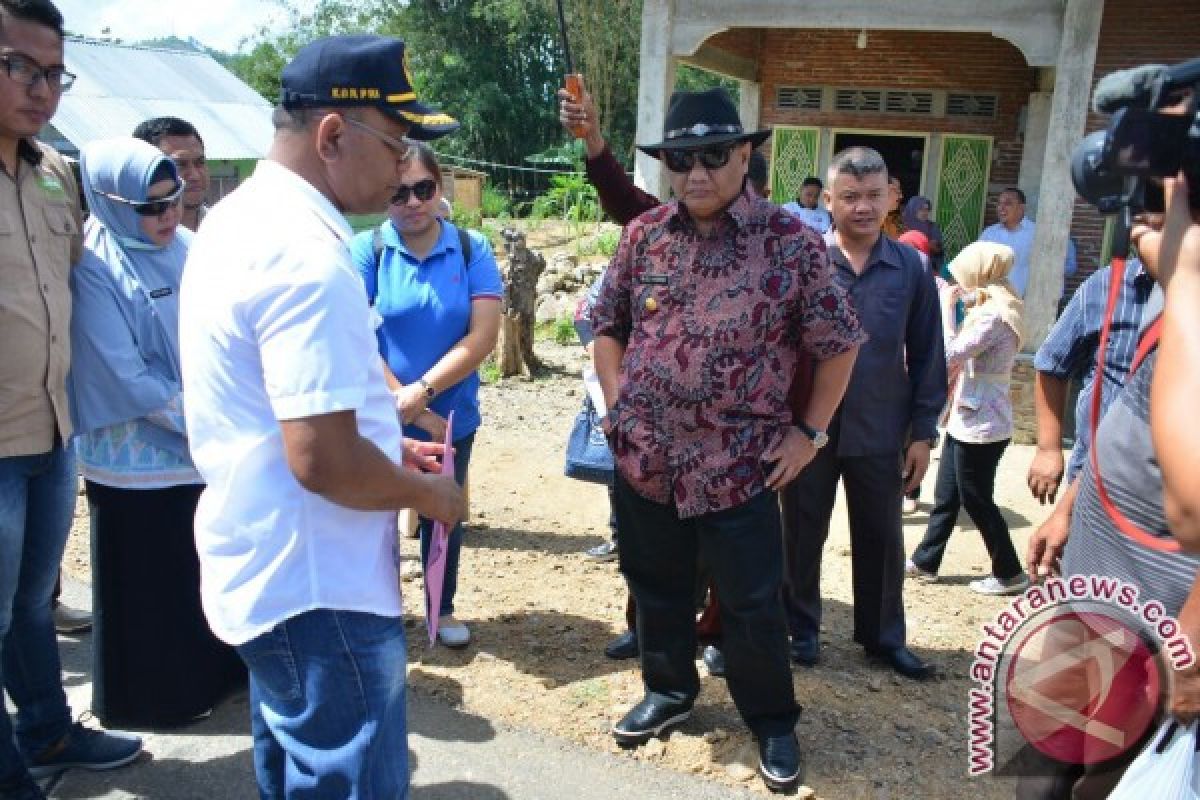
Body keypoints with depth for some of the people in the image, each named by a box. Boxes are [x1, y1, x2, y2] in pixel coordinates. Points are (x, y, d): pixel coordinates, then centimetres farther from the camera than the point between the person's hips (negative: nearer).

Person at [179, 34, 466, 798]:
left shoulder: (238, 219, 9)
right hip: (317, 589, -10)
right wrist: (428, 491, -10)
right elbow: (323, 461, -28)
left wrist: (386, 446, 15)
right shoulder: (307, 254, -24)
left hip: (265, 569, 10)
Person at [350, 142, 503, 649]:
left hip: (452, 415, 2)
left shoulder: (471, 248, -5)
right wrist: (409, 409, -18)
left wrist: (422, 390, -21)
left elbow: (483, 335, -12)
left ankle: (443, 609, 39)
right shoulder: (366, 250, -10)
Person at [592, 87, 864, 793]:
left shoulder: (792, 241, -8)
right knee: (657, 588, 18)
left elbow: (839, 344, -1)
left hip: (740, 464, -3)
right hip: (644, 459, 4)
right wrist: (616, 404, 5)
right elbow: (608, 323, 14)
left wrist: (809, 431, -3)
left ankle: (773, 722, 30)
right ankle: (670, 691, 42)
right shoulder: (644, 236, 3)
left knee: (753, 605, 7)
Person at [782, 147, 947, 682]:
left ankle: (883, 637, 32)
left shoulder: (910, 267, 0)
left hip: (880, 432, 2)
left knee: (882, 539, 14)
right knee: (802, 535, 12)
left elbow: (927, 356, 4)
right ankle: (800, 630, 31)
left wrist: (923, 432, 2)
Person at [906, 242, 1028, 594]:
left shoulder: (993, 316, -20)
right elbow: (962, 355, 12)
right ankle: (925, 561, 25)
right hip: (968, 421, 10)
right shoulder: (990, 310, 12)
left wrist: (945, 308, -16)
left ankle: (1010, 573, 15)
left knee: (976, 501, 2)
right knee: (945, 497, 15)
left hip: (981, 426, -10)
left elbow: (949, 354, -25)